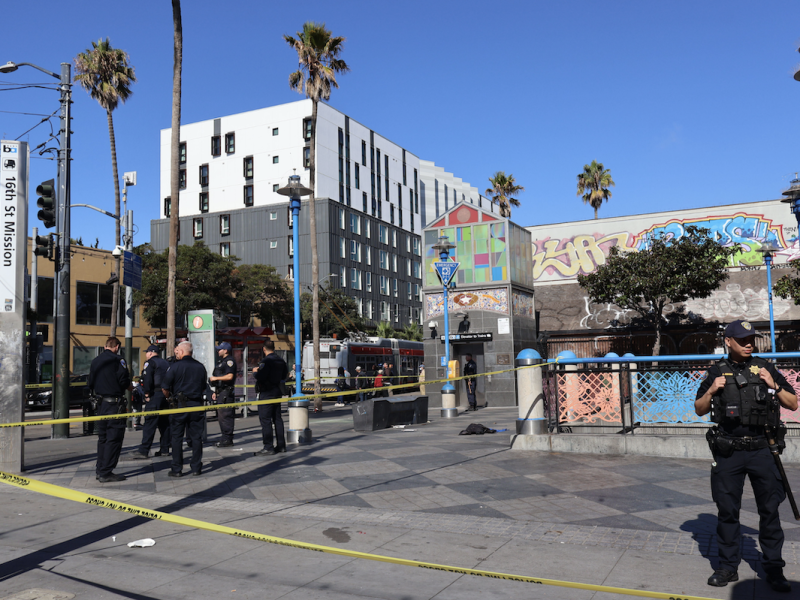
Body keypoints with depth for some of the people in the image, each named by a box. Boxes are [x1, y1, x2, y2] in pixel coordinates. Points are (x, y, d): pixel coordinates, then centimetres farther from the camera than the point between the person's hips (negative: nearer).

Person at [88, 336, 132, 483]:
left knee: (102, 438, 16)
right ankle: (106, 473, -4)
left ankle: (100, 471, 20)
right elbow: (124, 381, -16)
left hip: (100, 404, 7)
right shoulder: (117, 360, -11)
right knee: (114, 439, -3)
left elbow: (90, 384, 13)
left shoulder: (95, 361, 10)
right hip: (114, 403, -7)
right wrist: (130, 387, 4)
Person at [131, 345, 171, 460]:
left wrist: (147, 394, -12)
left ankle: (143, 451, -11)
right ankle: (165, 449, 13)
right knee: (165, 423, 10)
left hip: (155, 395, -7)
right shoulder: (166, 363, 18)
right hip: (166, 396, 7)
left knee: (149, 423, -9)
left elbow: (146, 379, -16)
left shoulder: (150, 363, -4)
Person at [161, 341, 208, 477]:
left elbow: (165, 388, -8)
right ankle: (196, 468, 12)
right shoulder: (200, 367, 6)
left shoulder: (175, 366, -8)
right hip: (197, 405, 3)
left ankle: (177, 469, 7)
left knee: (177, 437, 5)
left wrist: (170, 397, 10)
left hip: (179, 405, -3)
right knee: (196, 437, 8)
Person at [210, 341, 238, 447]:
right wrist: (215, 392, 22)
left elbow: (229, 376, -23)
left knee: (225, 416, -10)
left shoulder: (229, 361, -10)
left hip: (226, 393, -11)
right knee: (220, 416, 13)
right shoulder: (221, 361, 22)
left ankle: (227, 440, -7)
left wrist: (215, 378, -15)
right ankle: (224, 439, 19)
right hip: (220, 392, 11)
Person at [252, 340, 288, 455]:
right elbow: (284, 376, 18)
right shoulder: (281, 361, 10)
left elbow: (260, 377, -24)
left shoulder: (266, 361, -17)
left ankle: (268, 447, -6)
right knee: (277, 418, 13)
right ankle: (281, 445, 17)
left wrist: (256, 371, -5)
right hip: (277, 391, 9)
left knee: (265, 420, -5)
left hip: (266, 393, -8)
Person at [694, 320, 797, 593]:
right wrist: (711, 390, -7)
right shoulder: (717, 372, 6)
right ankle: (728, 566, 19)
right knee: (727, 511, 6)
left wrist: (774, 385, -8)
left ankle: (774, 569, 16)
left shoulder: (765, 368, 7)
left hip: (762, 450, 0)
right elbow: (699, 410, 10)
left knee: (770, 510, 4)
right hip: (728, 452, 0)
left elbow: (793, 404, 8)